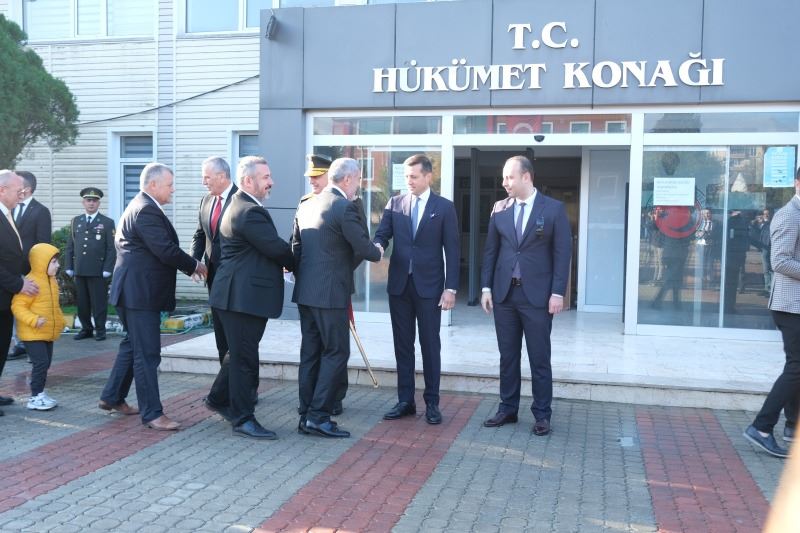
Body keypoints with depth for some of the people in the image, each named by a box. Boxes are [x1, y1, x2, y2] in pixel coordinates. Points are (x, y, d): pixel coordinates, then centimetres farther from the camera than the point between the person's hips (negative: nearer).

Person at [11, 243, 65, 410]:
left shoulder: (52, 281, 10)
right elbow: (17, 306, -22)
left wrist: (60, 322, 17)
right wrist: (33, 320, -31)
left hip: (48, 333, 9)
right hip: (32, 334, -9)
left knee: (45, 363, 13)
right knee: (41, 362, -11)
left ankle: (39, 392, 26)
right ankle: (35, 398, -1)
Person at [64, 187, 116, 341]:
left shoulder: (107, 223, 1)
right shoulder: (76, 221, 13)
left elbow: (112, 249, -3)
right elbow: (70, 246, 13)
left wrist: (107, 270, -10)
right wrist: (69, 267, 6)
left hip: (98, 271, -4)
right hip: (79, 270, 4)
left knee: (99, 302, 0)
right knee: (82, 302, 8)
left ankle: (100, 330, 10)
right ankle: (86, 329, 18)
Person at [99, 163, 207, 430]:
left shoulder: (142, 206, 16)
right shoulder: (146, 210, -18)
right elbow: (165, 250, -23)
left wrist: (186, 265, 6)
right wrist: (194, 265, -9)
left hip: (136, 290, 11)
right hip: (141, 292, -11)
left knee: (133, 345, 20)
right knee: (147, 353, -6)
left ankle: (112, 397, 31)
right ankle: (152, 413, 0)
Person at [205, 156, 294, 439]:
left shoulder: (241, 206, 16)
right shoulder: (250, 212, -19)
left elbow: (270, 247, 18)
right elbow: (277, 248, -19)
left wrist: (286, 263, 4)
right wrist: (297, 264, -1)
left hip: (242, 295, 11)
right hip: (244, 296, -11)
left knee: (241, 353, 22)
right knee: (245, 357, -2)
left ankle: (218, 398, 37)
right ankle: (243, 419, 8)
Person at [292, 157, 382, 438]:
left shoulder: (306, 205, 12)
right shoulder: (345, 207, -13)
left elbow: (295, 248, 17)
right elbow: (364, 249, -11)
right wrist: (378, 251, 10)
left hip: (305, 291, 8)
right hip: (330, 293, -8)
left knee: (311, 352, 12)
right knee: (336, 352, 0)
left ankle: (307, 415, 17)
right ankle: (319, 417, -1)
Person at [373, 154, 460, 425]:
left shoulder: (444, 207, -1)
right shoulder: (395, 203, 7)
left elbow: (452, 250, -3)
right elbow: (382, 235, 3)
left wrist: (451, 288, -9)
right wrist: (377, 247, -22)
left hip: (429, 286, -3)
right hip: (399, 284, 3)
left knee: (430, 345, 5)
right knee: (402, 345, 9)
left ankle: (431, 402, 14)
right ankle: (405, 401, 18)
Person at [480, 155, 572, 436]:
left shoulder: (554, 208, -3)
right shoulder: (499, 208, 7)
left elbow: (562, 253, -5)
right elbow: (490, 250, 9)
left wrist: (558, 293, -10)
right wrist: (486, 288, 4)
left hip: (537, 295, -3)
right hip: (504, 293, 4)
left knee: (539, 359, 4)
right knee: (508, 356, 11)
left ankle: (542, 414, 15)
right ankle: (508, 409, 23)